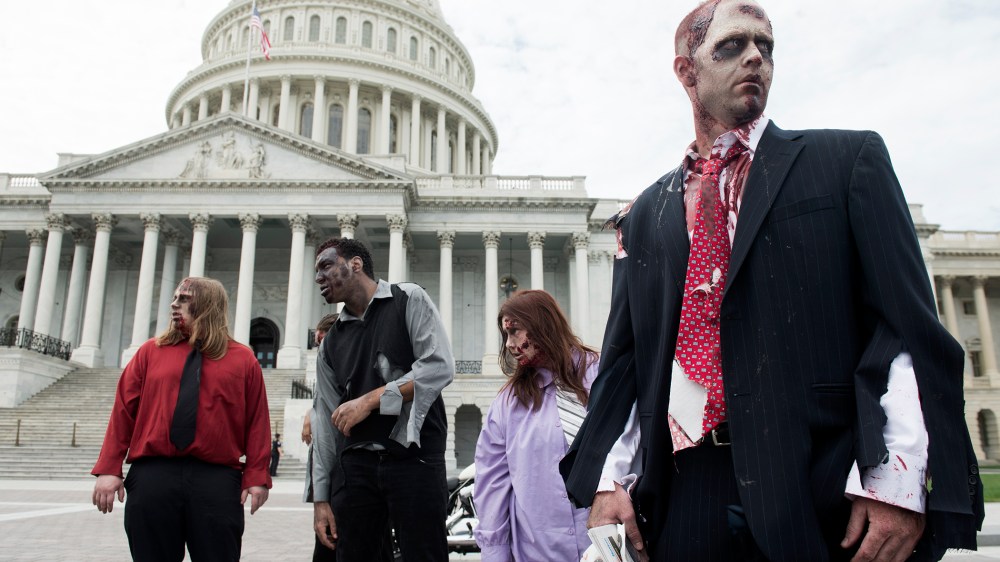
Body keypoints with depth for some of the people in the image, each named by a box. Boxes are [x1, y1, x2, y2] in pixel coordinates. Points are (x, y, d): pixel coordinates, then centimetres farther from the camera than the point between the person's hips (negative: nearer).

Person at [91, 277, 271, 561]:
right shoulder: (150, 351, 11)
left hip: (217, 479, -2)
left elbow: (256, 422, 1)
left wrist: (256, 477, -6)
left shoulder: (243, 359, 6)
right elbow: (123, 411, 7)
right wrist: (109, 470, 0)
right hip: (152, 475, 2)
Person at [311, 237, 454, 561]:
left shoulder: (409, 300, 4)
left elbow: (440, 366, -10)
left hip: (415, 455, -4)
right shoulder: (331, 342, 17)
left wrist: (371, 400, -11)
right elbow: (326, 422, 14)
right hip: (354, 465, 5)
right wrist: (320, 497, 9)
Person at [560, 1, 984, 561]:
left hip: (828, 493, -2)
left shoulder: (848, 159, 6)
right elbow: (624, 358, 11)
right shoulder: (645, 214, 13)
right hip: (688, 490, 3)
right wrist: (609, 477, -1)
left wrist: (897, 479, -14)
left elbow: (907, 324, -4)